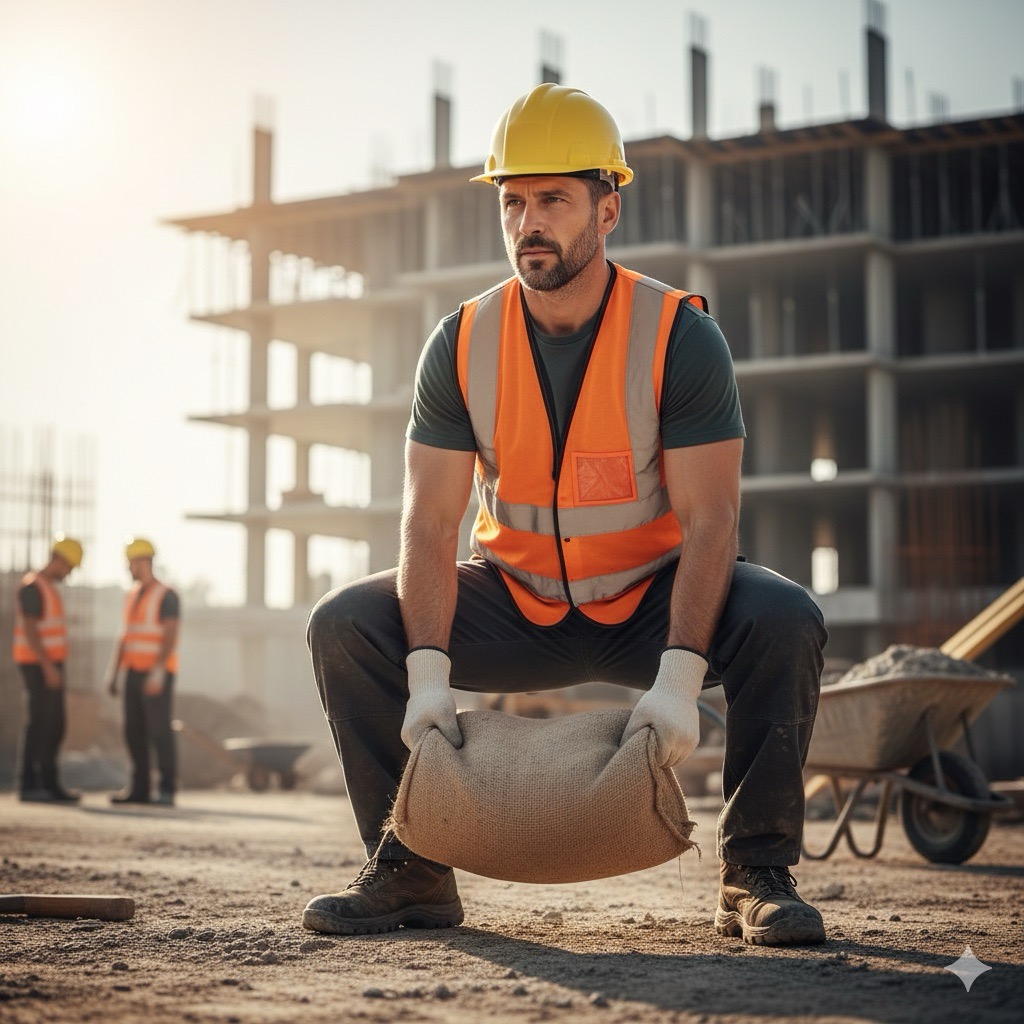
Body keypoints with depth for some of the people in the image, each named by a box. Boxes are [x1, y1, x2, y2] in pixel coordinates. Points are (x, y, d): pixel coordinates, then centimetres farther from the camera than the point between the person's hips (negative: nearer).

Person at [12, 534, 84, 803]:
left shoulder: (49, 589, 18)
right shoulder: (32, 587, -15)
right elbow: (29, 631, -21)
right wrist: (48, 668, -25)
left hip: (50, 666, 10)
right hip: (38, 666, -10)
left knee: (56, 726, 8)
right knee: (39, 724, -8)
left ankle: (50, 785, 10)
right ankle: (29, 786, -3)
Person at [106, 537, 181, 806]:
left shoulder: (167, 596, -11)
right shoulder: (132, 596, 15)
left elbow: (171, 637, -19)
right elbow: (126, 638, 18)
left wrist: (157, 673, -29)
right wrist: (113, 675, 12)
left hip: (158, 675, -8)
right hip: (135, 673, 8)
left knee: (159, 731, -10)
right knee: (134, 732, 5)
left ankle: (166, 791, -6)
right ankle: (140, 789, 10)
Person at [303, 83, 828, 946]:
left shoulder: (680, 335, -15)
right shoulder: (462, 345, -8)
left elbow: (710, 520, -20)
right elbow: (430, 524, -11)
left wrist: (677, 677, -32)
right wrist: (429, 674, -25)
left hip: (652, 602, -2)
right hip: (514, 606, 2)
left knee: (785, 620, -30)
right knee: (345, 624, -15)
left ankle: (758, 873, -14)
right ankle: (410, 871, -4)